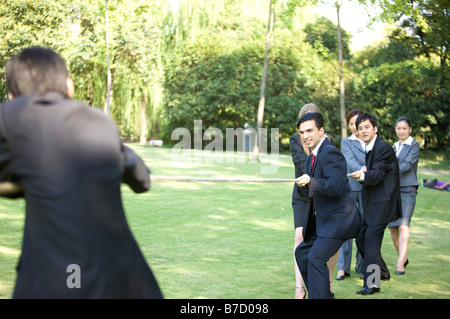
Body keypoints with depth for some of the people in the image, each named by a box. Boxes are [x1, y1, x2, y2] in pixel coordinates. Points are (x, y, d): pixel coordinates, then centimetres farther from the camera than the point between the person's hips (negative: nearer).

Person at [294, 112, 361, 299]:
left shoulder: (330, 152, -17)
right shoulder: (311, 158, 14)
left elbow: (337, 185, -31)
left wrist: (310, 182, -42)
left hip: (338, 219, -11)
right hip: (322, 220, 11)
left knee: (316, 258, -20)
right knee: (302, 252, 17)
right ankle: (325, 295, 28)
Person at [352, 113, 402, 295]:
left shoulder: (384, 148, -13)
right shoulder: (368, 148, 15)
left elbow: (377, 175, -23)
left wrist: (363, 175, -41)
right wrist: (363, 173, -3)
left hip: (383, 203, -10)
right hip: (371, 204, 10)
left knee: (371, 239, -14)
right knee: (361, 239, 13)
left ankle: (372, 283, -10)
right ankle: (381, 272, 31)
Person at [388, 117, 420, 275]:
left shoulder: (414, 145, -2)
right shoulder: (394, 147, 18)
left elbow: (408, 164, -16)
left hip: (407, 190, -6)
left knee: (403, 225, -17)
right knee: (392, 227, 5)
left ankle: (400, 263, -21)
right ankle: (402, 257, 22)